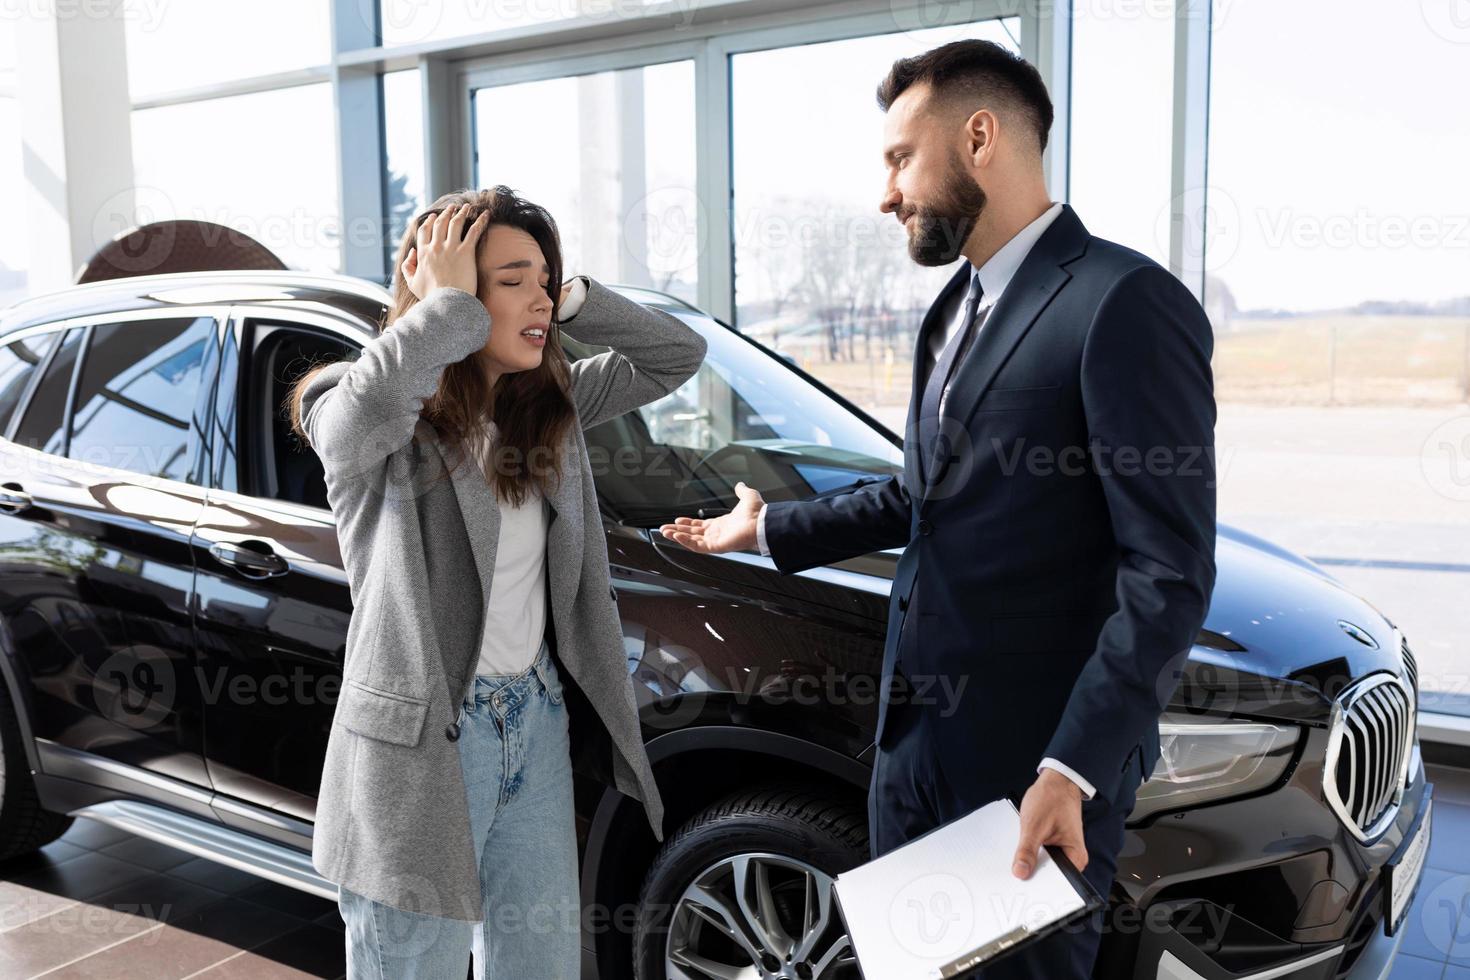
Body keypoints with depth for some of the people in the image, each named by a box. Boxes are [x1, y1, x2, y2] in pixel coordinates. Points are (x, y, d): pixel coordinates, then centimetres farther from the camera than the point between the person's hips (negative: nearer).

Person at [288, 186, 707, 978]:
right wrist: (449, 302, -21)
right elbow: (374, 396, -38)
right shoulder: (367, 420, -13)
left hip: (539, 726, 6)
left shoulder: (550, 405, 6)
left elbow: (677, 354, 8)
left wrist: (570, 299, -3)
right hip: (422, 743, -6)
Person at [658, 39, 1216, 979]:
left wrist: (1074, 766, -24)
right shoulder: (957, 307, 13)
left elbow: (1170, 572, -19)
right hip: (915, 734, 8)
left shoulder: (1125, 303, -16)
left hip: (1036, 755, -8)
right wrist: (771, 527, 25)